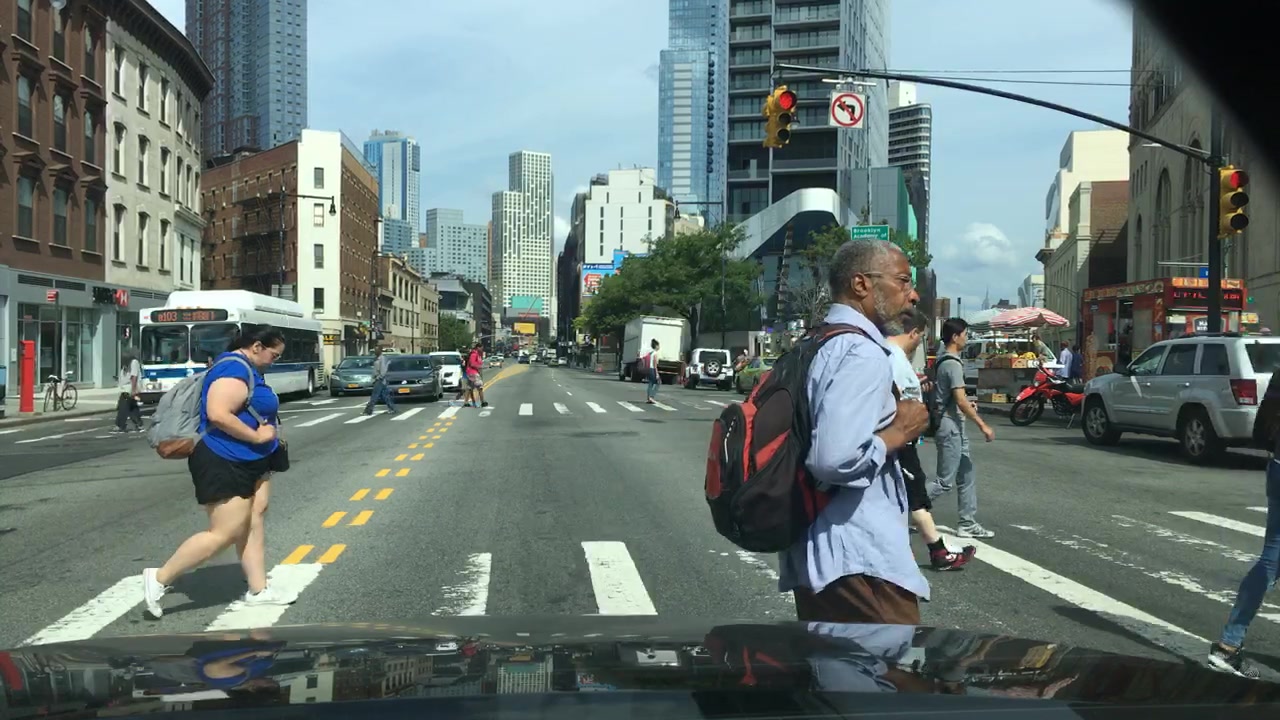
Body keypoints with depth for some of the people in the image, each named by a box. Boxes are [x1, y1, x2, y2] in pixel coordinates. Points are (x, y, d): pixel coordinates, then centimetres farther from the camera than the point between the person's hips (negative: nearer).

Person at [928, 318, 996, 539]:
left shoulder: (941, 361, 12)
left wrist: (968, 405, 22)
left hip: (954, 426, 10)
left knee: (966, 476, 12)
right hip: (950, 425, -10)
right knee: (945, 480, -5)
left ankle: (967, 524, 16)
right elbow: (960, 401, -22)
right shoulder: (953, 364, -17)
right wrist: (983, 425, -18)